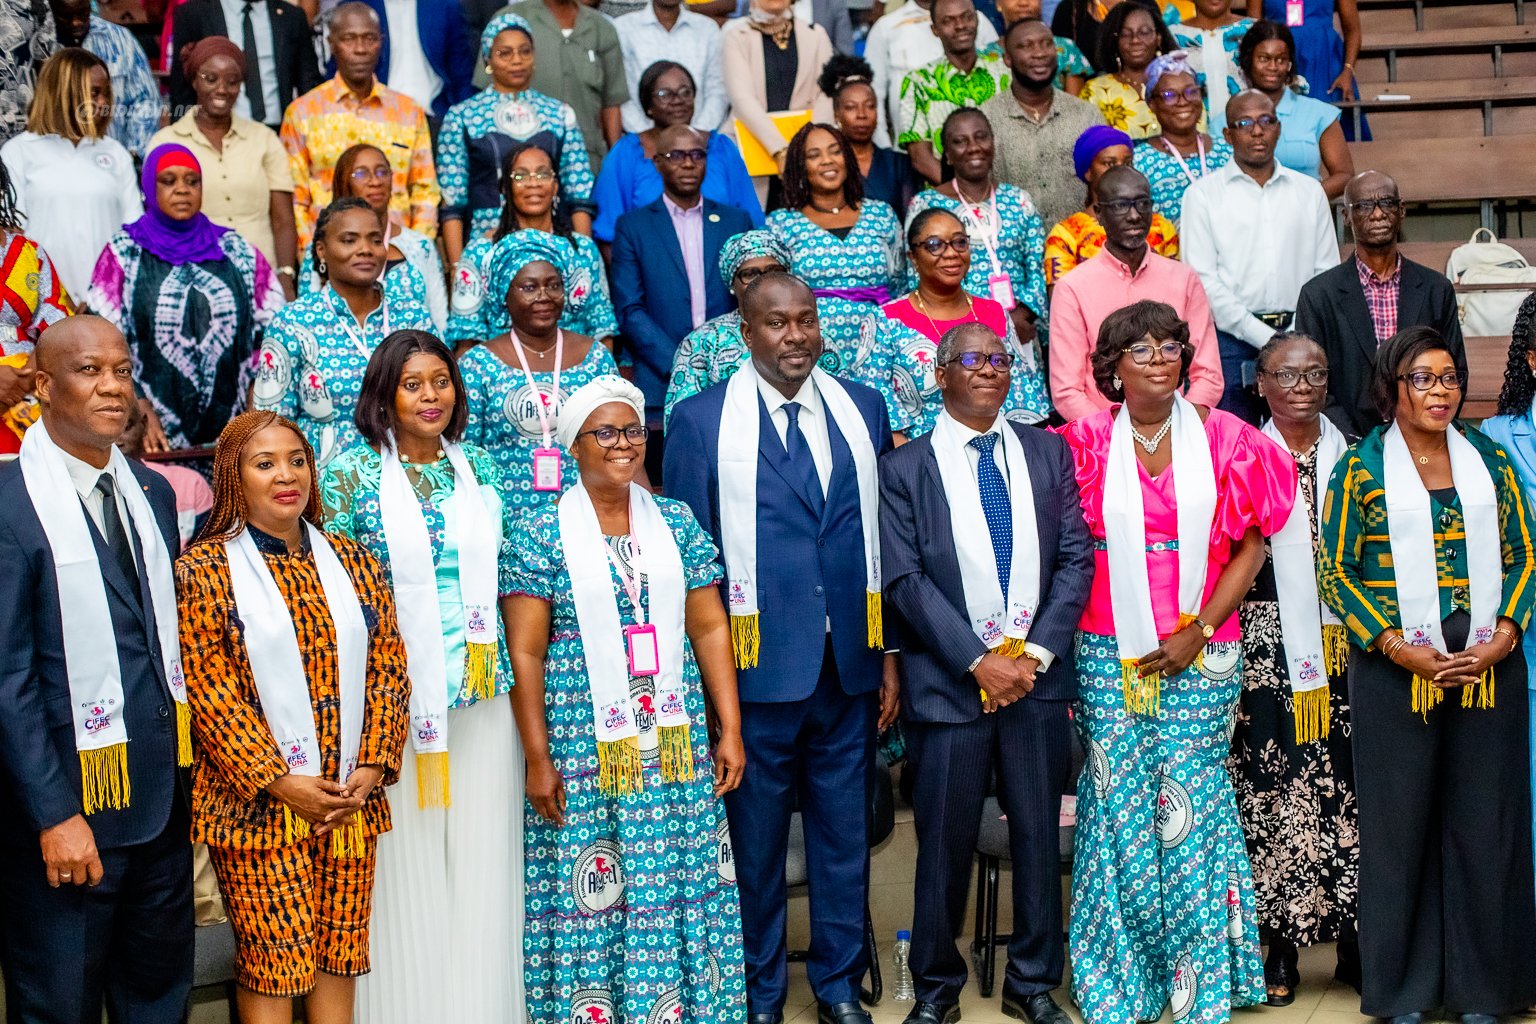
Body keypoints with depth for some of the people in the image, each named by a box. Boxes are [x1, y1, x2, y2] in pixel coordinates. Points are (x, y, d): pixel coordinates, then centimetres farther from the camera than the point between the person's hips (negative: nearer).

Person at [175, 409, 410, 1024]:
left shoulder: (351, 561, 10)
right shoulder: (205, 568, -3)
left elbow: (388, 669, 7)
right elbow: (209, 690, -9)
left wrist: (371, 767, -4)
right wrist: (278, 781, -13)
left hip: (352, 800, 4)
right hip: (256, 803, -4)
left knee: (339, 952, 9)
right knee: (273, 963, -1)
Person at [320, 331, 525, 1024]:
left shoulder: (480, 467, 9)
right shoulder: (354, 472, -3)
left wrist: (516, 664, 11)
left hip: (483, 693, 4)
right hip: (393, 696, -3)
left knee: (481, 856, 9)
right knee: (403, 862, 3)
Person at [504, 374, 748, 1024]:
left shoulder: (676, 523, 8)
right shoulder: (543, 534, -2)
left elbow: (710, 629, 9)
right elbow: (525, 653, -4)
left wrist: (730, 731, 5)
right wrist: (537, 758, -7)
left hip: (675, 745, 3)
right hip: (583, 746, -3)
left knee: (680, 881, 6)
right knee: (590, 895, 0)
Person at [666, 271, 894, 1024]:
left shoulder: (863, 409, 7)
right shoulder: (701, 419, -3)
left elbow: (883, 538, 8)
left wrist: (889, 653, 6)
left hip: (849, 664, 3)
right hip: (755, 665, -3)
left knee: (845, 832, 12)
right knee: (755, 839, 9)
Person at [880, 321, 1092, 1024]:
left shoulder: (1048, 453, 9)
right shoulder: (904, 468, 0)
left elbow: (1076, 559, 4)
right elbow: (906, 580, -6)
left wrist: (1035, 651, -8)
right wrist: (980, 660, -12)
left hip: (1038, 676, 3)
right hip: (948, 680, -2)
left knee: (1038, 833, 9)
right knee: (945, 839, 5)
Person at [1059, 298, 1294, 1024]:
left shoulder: (1226, 441, 4)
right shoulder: (1088, 443, 4)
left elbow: (1250, 546, 3)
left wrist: (1201, 629, -6)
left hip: (1201, 657, 0)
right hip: (1108, 657, 0)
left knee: (1190, 805, -1)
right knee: (1119, 811, 3)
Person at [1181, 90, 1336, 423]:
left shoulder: (1310, 192, 15)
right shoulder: (1203, 194, 5)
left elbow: (1327, 273, 12)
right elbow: (1202, 279, -3)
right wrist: (1265, 338, -9)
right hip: (1231, 337, -2)